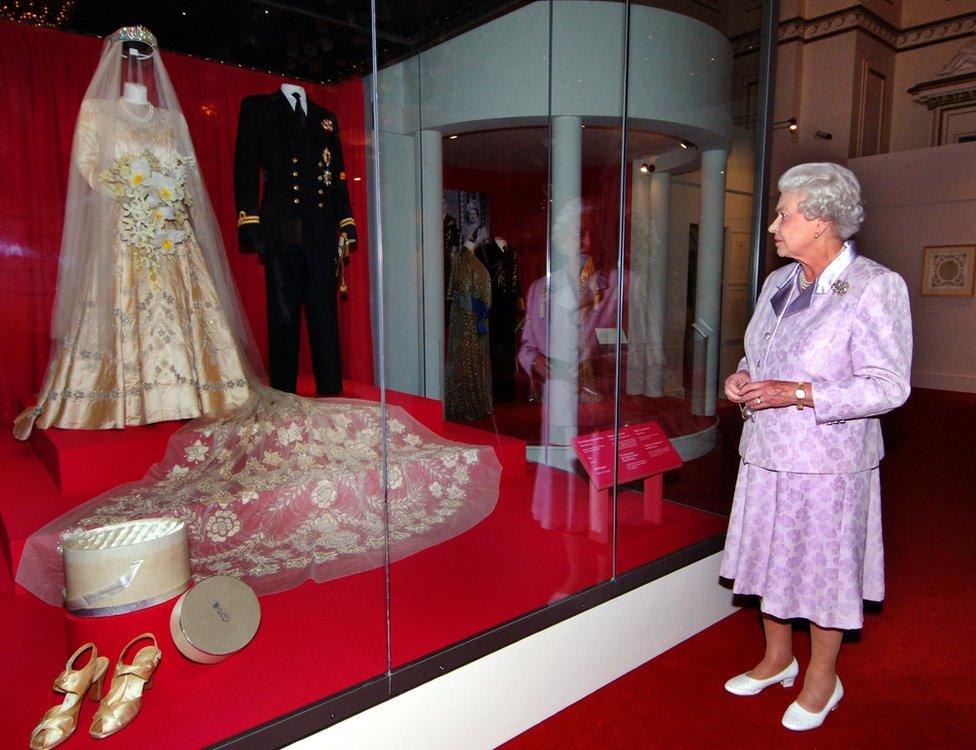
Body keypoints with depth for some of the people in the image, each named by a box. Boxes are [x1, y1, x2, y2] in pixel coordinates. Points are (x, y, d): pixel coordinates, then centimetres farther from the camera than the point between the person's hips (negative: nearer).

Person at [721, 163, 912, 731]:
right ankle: (778, 658, 39)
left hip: (829, 460, -6)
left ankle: (822, 677, 32)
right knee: (770, 555, 17)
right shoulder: (779, 281, 8)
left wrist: (799, 394, -24)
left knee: (825, 566, 9)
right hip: (767, 452, 7)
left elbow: (889, 386, -17)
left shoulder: (876, 287, -13)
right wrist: (744, 377, -3)